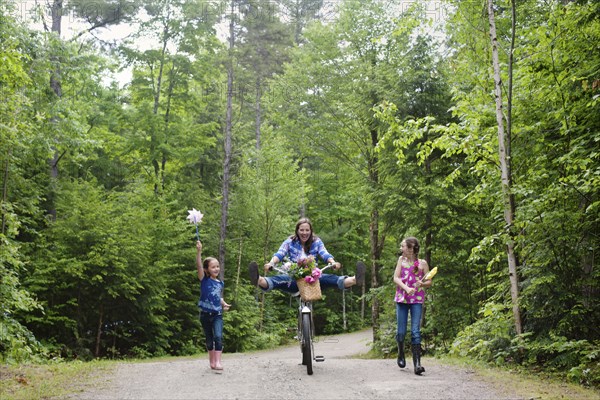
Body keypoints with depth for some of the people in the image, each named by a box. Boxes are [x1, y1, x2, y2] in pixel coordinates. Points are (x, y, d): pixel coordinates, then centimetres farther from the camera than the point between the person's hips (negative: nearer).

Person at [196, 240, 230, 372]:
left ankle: (218, 362, -18)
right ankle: (212, 362, 25)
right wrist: (199, 251, -36)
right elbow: (199, 265, -22)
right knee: (209, 339, 9)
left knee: (218, 337, -17)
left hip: (217, 314, 2)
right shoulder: (204, 280, -6)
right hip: (205, 314, -2)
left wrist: (224, 303, 2)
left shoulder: (221, 283, 5)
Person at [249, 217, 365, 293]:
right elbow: (279, 254, -7)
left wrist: (333, 262, -29)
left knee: (329, 278, -30)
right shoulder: (290, 242, 8)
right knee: (280, 279, -34)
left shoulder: (316, 242, 10)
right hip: (294, 279, -1)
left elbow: (325, 254, -5)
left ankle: (354, 280, -55)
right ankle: (260, 280, -66)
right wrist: (271, 263, -30)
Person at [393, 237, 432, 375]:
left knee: (415, 331, -10)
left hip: (417, 299, -2)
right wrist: (406, 288, -17)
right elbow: (396, 278, -1)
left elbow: (429, 282, 7)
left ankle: (417, 363, -11)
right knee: (401, 332, 5)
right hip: (402, 298, 2)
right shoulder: (401, 259, 6)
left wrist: (422, 284, -16)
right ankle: (401, 354, 32)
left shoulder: (422, 263, 2)